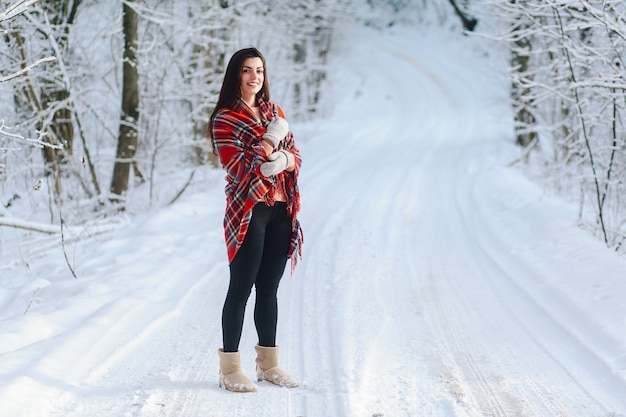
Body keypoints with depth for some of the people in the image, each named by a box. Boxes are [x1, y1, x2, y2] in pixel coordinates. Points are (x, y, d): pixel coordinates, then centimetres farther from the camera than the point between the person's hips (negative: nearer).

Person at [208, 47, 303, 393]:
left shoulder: (274, 112, 15)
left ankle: (268, 363, 21)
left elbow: (295, 155, 11)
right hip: (249, 211, -6)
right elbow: (238, 168, -14)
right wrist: (271, 139, -13)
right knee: (241, 288, -3)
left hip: (281, 210, 6)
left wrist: (283, 161, -12)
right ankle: (230, 369, 2)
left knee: (269, 288, 12)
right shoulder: (224, 119, -4)